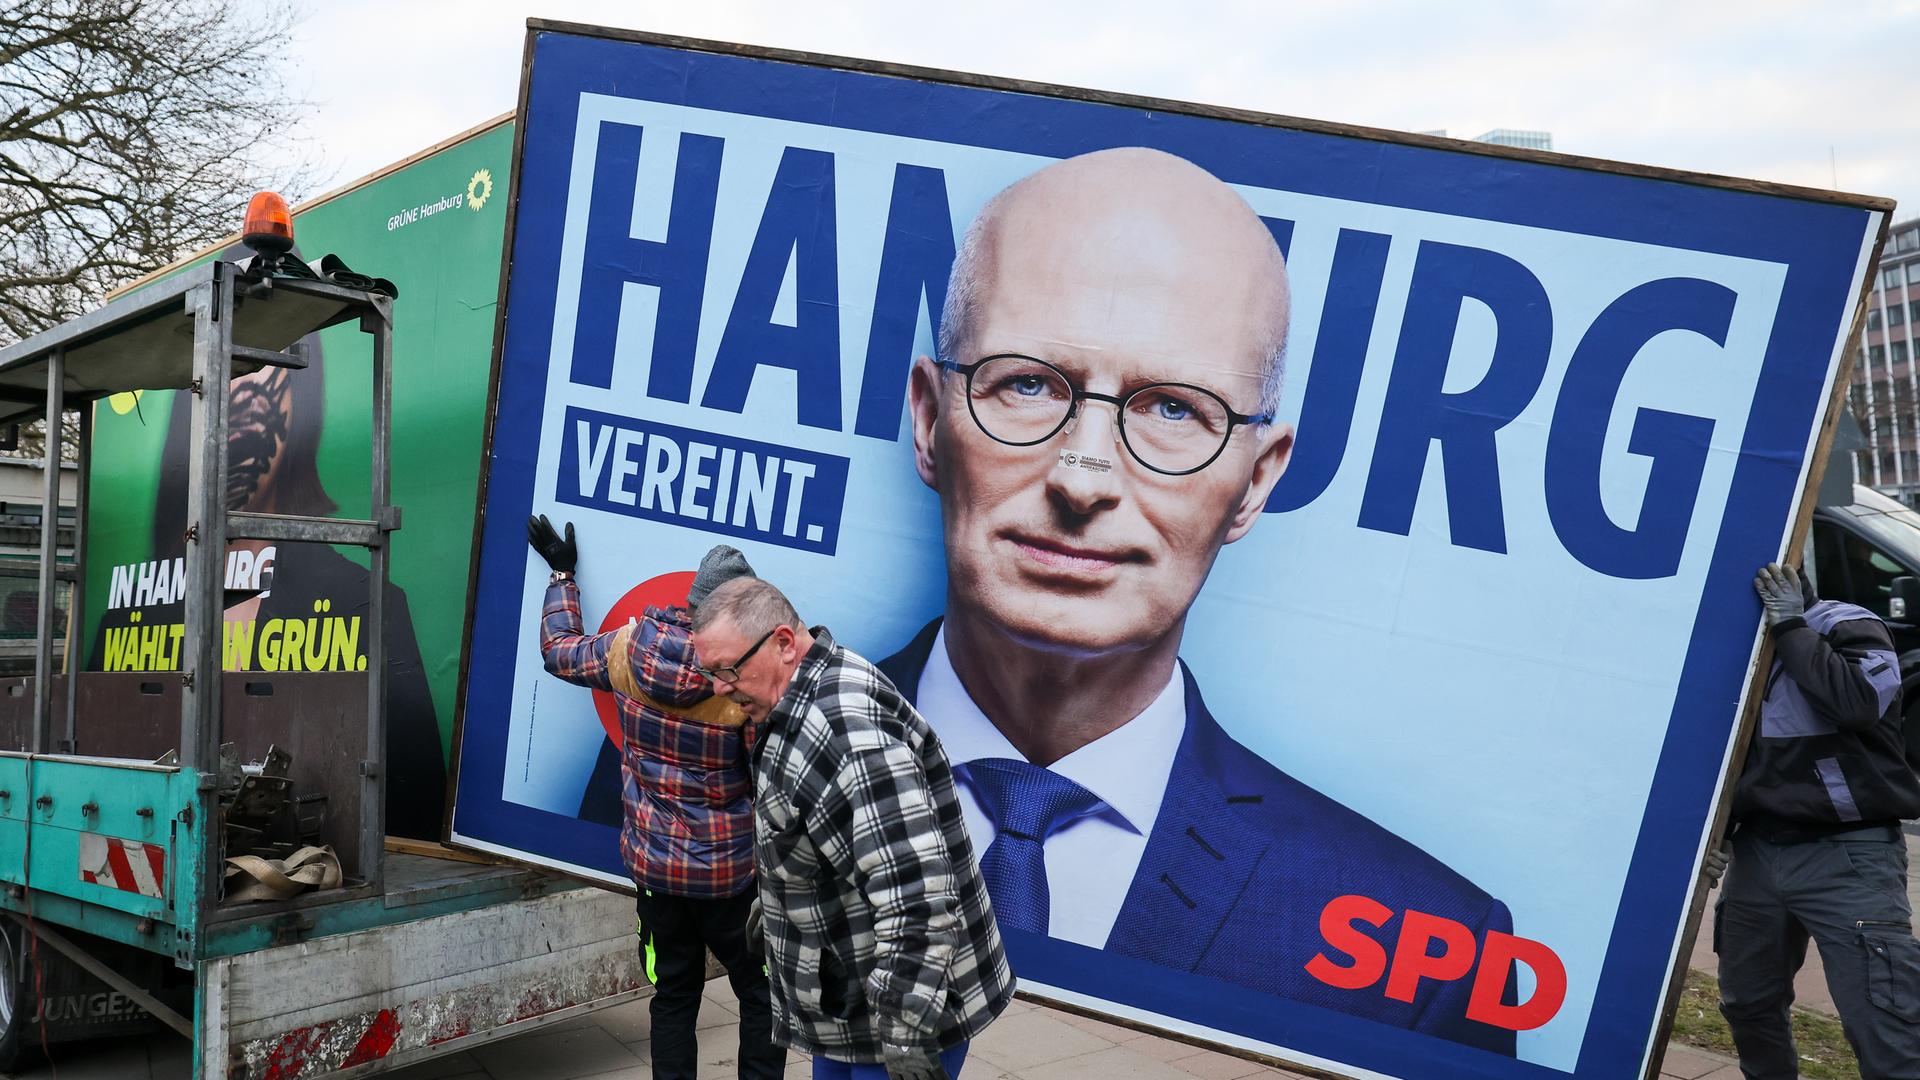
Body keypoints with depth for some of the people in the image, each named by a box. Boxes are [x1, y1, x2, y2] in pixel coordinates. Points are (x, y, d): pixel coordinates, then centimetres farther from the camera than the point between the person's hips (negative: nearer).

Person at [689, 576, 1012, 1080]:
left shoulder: (846, 729, -30)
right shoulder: (802, 706, 5)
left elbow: (917, 896, -33)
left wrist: (905, 1033, -29)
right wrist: (769, 901, 31)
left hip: (903, 1007, -10)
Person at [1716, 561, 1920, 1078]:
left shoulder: (1846, 626, -9)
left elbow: (1859, 700, -30)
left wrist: (1790, 627, -19)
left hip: (1848, 855, -6)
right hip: (1758, 849, 7)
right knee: (1748, 1004, 16)